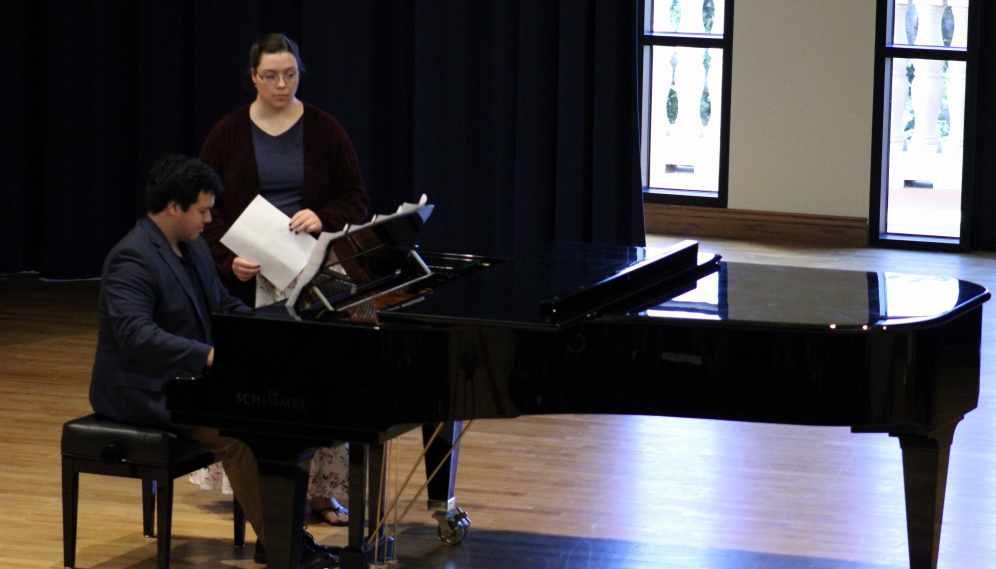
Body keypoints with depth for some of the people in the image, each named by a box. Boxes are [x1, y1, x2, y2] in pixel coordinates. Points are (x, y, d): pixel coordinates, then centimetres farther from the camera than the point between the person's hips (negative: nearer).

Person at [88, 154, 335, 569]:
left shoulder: (194, 248, 12)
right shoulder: (132, 259, -21)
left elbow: (223, 305, 22)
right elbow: (136, 334, -33)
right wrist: (207, 354, -40)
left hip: (186, 377, 10)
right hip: (142, 391, -10)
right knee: (238, 433, -26)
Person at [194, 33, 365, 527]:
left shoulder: (323, 130, 4)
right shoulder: (229, 133, 3)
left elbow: (356, 198, 6)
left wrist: (323, 218, -15)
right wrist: (228, 259, -12)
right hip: (247, 279, 0)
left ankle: (326, 490, 3)